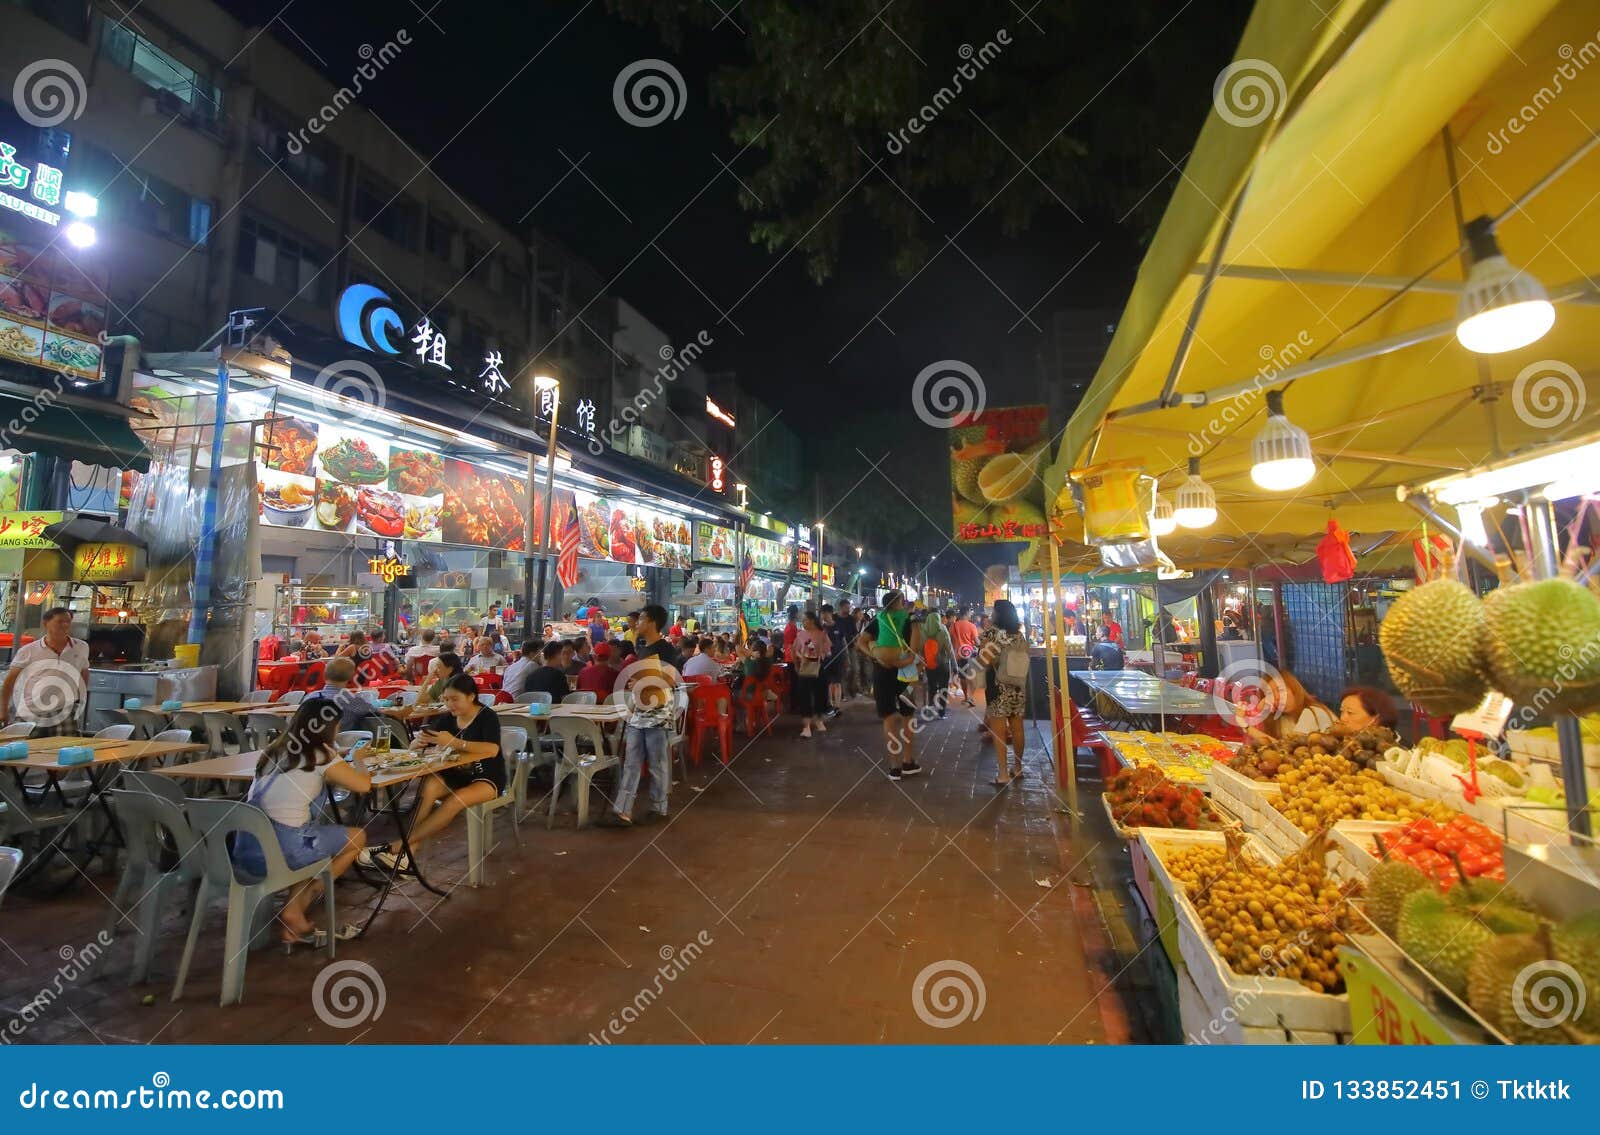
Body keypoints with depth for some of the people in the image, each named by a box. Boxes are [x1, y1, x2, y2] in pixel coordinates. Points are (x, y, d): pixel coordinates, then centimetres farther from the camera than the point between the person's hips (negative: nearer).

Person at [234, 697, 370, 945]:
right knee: (357, 838, 13)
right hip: (279, 849, -7)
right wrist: (357, 761, 12)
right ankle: (293, 913, 13)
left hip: (244, 848, 7)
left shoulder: (276, 748, 12)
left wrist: (349, 761, 25)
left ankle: (295, 926, 20)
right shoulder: (320, 754, -9)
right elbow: (364, 785, -6)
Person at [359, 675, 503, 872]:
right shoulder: (447, 718, 3)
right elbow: (414, 746, 5)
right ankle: (409, 850, -30)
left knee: (456, 801, -34)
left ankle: (398, 845, -24)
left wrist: (455, 742, -38)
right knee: (428, 785, -27)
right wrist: (420, 741, -20)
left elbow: (492, 750, -29)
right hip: (456, 776, 5)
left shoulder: (488, 717, -12)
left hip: (486, 779, -5)